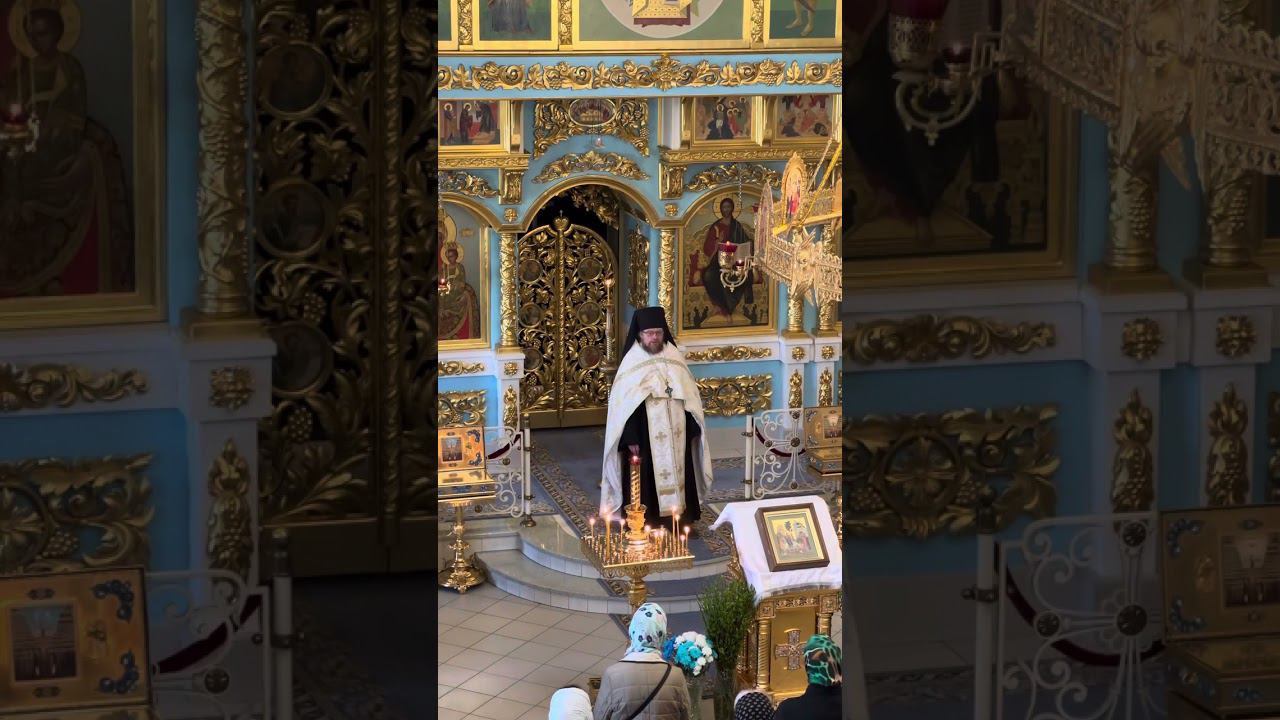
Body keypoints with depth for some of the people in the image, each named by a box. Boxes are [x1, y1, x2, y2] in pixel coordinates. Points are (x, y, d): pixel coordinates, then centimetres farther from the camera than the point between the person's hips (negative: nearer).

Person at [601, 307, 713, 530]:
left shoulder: (674, 358, 6)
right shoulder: (632, 363, -6)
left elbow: (690, 397, 10)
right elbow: (623, 404, -8)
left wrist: (692, 430, 5)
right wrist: (631, 438, -14)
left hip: (676, 437, 4)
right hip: (645, 439, -4)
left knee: (677, 475, 8)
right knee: (647, 480, -2)